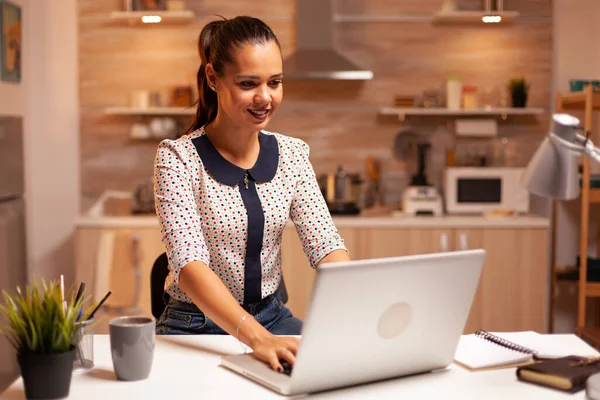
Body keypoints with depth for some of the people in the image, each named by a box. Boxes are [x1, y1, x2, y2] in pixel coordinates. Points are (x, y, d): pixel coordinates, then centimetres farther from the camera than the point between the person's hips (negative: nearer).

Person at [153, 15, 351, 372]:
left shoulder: (291, 154, 2)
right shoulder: (178, 158, -13)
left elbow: (327, 247, -6)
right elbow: (189, 265, -24)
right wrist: (257, 338, -40)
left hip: (272, 317, 5)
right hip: (195, 326, -4)